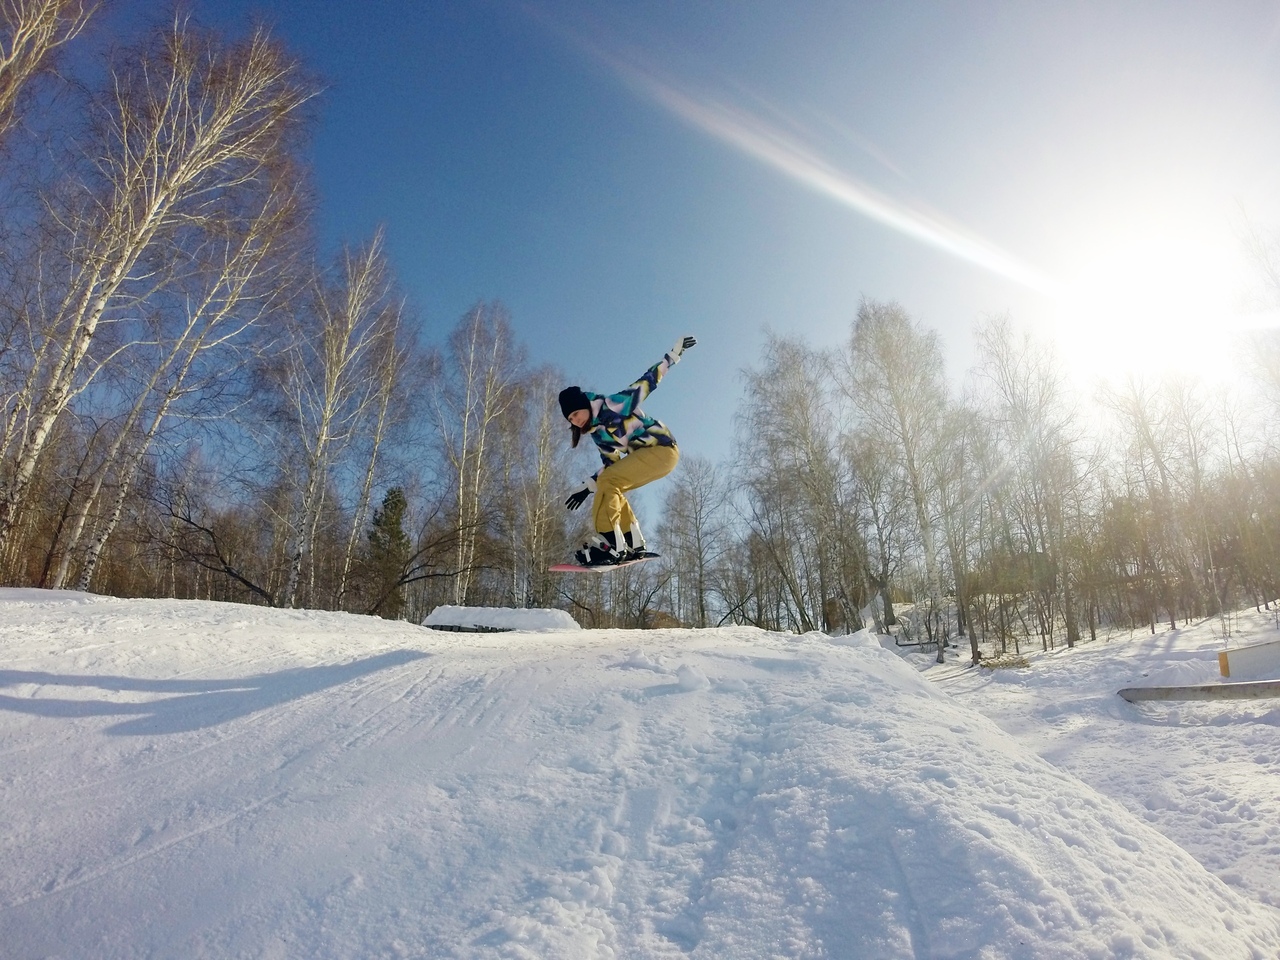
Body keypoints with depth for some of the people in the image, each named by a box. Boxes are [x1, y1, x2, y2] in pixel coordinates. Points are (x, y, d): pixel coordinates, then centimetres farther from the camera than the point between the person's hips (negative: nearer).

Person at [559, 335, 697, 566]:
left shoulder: (615, 404, -12)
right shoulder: (597, 433, 10)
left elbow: (647, 382, -7)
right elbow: (612, 465, 16)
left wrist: (674, 353, -9)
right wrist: (587, 487, 7)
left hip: (662, 448, -9)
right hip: (645, 455, 9)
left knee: (607, 482, -19)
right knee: (609, 489, 12)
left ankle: (610, 543, -23)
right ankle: (633, 543, 9)